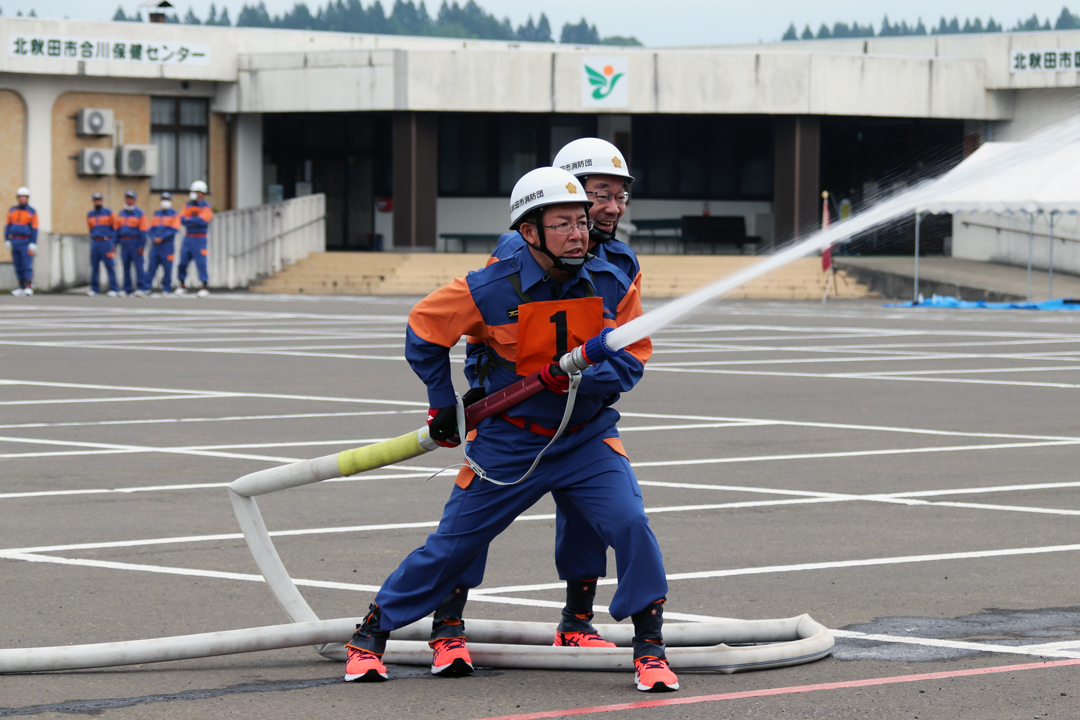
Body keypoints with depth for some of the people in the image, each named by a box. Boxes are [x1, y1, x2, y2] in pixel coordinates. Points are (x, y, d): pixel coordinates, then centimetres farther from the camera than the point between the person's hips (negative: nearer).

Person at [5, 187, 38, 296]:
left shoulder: (32, 212, -2)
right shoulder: (12, 210, 9)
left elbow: (34, 229, -6)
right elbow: (8, 226, 9)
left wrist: (33, 243, -14)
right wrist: (6, 241, 0)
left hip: (26, 242, -4)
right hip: (14, 241, 4)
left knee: (27, 265, -12)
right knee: (18, 266, 5)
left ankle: (29, 287, -15)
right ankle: (21, 288, 10)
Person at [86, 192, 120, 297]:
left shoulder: (109, 213, 3)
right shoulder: (90, 215, 15)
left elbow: (114, 229, 4)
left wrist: (113, 244, -2)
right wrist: (93, 240, 13)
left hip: (106, 242, -4)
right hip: (94, 243, 4)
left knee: (110, 266, -7)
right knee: (94, 266, 4)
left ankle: (114, 289, -6)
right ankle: (94, 288, 11)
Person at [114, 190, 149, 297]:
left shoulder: (140, 213, -2)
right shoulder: (120, 214, 14)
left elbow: (143, 231, -5)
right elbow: (117, 230, 15)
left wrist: (141, 246, -11)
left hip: (135, 243, -5)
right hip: (124, 243, 5)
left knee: (138, 266, -7)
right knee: (126, 267, 7)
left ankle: (139, 288, -5)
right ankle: (127, 289, 13)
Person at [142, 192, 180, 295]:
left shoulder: (174, 214, 3)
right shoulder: (156, 214, 17)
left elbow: (174, 229, -7)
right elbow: (151, 228, 12)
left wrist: (161, 238, -15)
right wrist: (154, 238, -8)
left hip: (167, 245, -3)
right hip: (155, 244, 3)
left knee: (167, 268, 0)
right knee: (151, 267, -1)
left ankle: (166, 289, 7)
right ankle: (145, 288, -3)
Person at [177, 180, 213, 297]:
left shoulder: (206, 207, -3)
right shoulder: (188, 205, 12)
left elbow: (203, 220, -18)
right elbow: (182, 219, 0)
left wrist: (188, 219, -10)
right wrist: (195, 221, -16)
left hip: (199, 239, -5)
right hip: (188, 238, 5)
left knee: (201, 263, -8)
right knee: (183, 262, 4)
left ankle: (205, 286, -3)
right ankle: (181, 285, 16)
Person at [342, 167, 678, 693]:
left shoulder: (612, 286, -8)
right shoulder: (489, 289, -16)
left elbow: (631, 358, -3)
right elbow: (423, 332, -1)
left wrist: (577, 377, -21)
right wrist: (443, 405, 5)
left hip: (587, 438, 2)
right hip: (508, 443, -1)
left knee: (631, 525, -19)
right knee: (452, 543, 5)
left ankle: (649, 648, -5)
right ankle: (371, 634, 22)